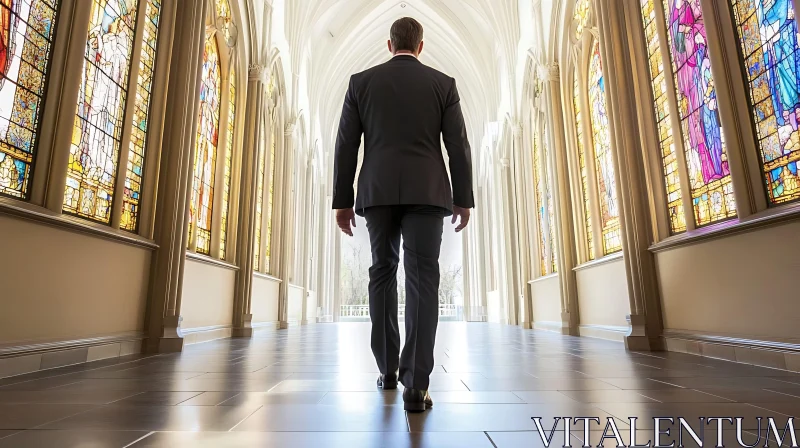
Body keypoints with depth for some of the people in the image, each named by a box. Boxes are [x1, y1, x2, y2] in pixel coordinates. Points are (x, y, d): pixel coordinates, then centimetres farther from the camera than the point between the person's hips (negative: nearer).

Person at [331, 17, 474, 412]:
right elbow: (458, 146, 5)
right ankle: (416, 385, -13)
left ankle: (388, 369, 16)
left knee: (383, 273, 12)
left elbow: (346, 146, 6)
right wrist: (464, 199, 9)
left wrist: (343, 200, 8)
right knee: (422, 279, -7)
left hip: (378, 191, 1)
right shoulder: (443, 83, 11)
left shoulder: (361, 81, 12)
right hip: (426, 191, -1)